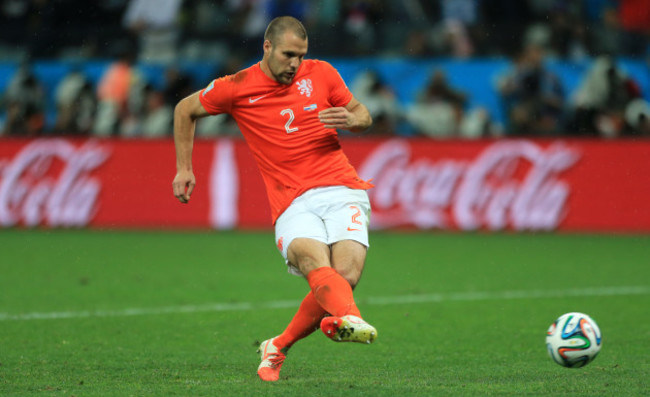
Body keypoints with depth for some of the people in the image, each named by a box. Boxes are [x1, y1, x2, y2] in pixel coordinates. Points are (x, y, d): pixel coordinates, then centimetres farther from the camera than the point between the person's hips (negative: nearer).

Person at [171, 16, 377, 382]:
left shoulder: (321, 73, 11)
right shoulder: (237, 88, 5)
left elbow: (364, 117, 23)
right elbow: (186, 110, 21)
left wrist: (350, 120, -1)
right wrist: (184, 168, 19)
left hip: (341, 190, 2)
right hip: (293, 201, -2)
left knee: (346, 276, -18)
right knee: (317, 264, -32)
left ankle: (278, 348, 4)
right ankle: (349, 319, -63)